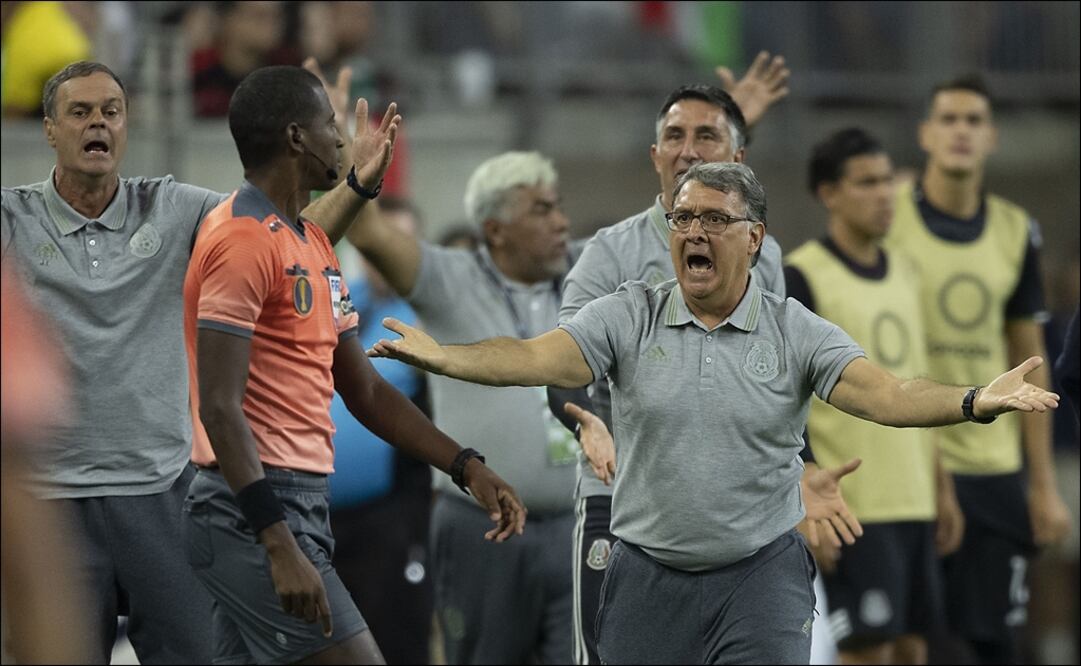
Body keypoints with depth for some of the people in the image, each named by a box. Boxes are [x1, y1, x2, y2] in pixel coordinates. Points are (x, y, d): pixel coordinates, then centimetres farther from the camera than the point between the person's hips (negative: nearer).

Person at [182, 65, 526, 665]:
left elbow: (365, 392, 22)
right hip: (254, 508, -10)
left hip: (300, 502, 10)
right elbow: (219, 407, -20)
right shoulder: (244, 238, -13)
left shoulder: (310, 244, 17)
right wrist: (280, 545, -26)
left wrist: (466, 468, 14)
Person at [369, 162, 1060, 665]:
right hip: (647, 574, 2)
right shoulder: (630, 317, 0)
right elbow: (538, 358, -11)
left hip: (763, 574, -1)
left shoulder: (796, 333, -2)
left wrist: (974, 402, -32)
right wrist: (445, 358, -29)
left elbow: (882, 393, -13)